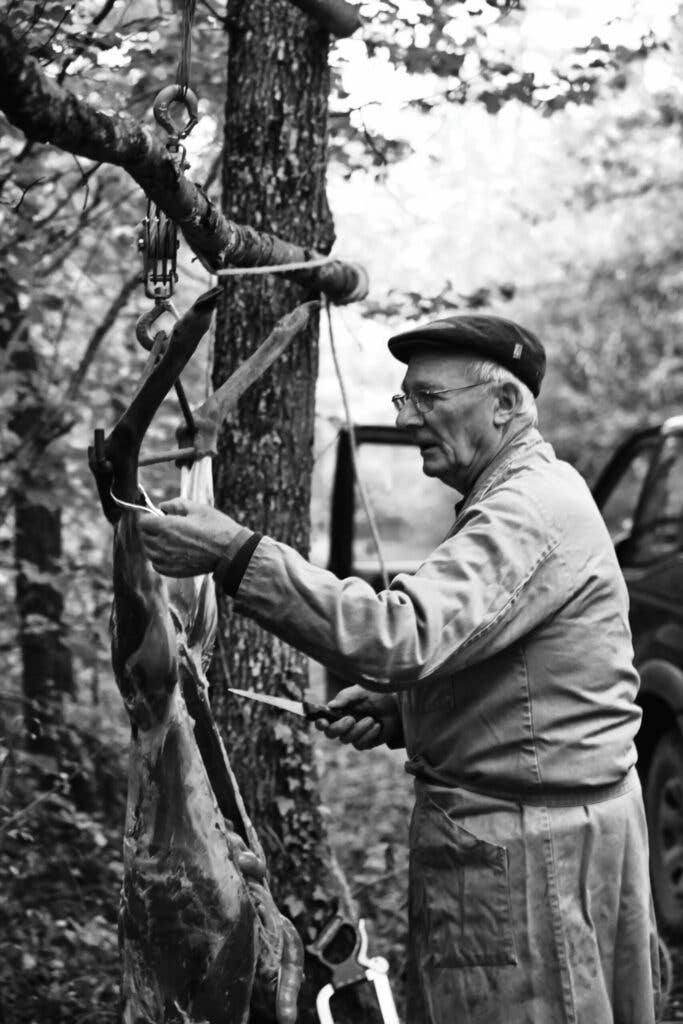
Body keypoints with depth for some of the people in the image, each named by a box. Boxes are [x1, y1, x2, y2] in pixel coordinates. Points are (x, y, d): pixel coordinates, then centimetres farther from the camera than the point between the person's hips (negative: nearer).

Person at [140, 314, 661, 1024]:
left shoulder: (530, 512, -19)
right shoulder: (532, 494, 16)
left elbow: (404, 637, -33)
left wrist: (238, 556, -35)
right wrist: (398, 711, 6)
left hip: (525, 844, -10)